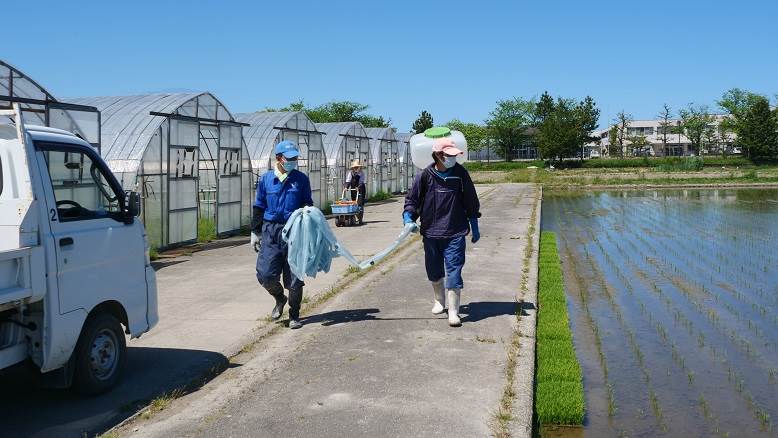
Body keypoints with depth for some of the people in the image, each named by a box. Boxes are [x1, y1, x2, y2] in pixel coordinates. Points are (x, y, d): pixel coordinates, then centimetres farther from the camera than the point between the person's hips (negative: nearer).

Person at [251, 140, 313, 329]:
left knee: (294, 277, 3)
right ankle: (280, 299, 26)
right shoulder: (266, 179, 6)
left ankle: (294, 315, 18)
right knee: (265, 275, -6)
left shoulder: (301, 179, 4)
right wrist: (255, 232, 10)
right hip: (270, 231, 1)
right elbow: (259, 207, 12)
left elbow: (307, 202, 13)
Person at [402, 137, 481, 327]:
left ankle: (453, 312, -2)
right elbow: (412, 199, 5)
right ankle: (439, 301, 41)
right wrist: (408, 217, -13)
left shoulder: (460, 173, -3)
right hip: (430, 232, 2)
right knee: (434, 272, 16)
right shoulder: (425, 176, -5)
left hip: (455, 233, -2)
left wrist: (475, 228, 10)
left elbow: (471, 202, 6)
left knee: (453, 272, -8)